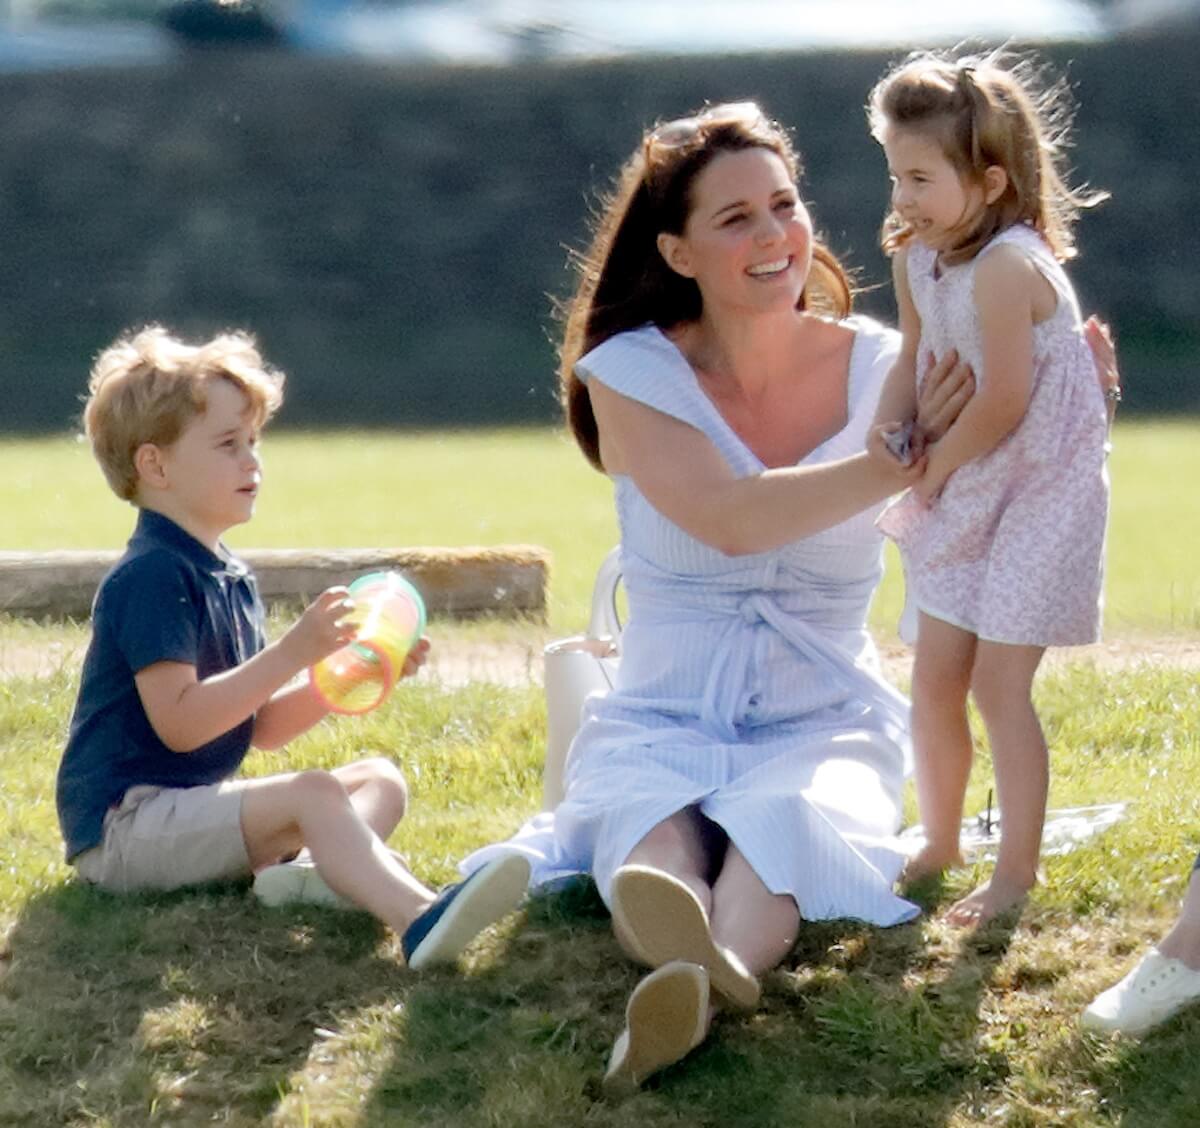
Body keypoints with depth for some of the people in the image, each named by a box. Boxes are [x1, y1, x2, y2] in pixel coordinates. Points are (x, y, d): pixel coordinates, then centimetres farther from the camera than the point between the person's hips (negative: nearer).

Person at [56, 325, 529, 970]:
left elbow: (261, 726, 16)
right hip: (124, 821, -10)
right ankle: (419, 920, -55)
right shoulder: (150, 576, -15)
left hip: (193, 807, 10)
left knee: (381, 779, 2)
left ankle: (308, 870, -32)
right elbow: (178, 723, -24)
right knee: (313, 793, -29)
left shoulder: (229, 578, 17)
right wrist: (290, 655, -27)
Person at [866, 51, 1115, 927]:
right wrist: (885, 450, -6)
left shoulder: (1007, 266, -26)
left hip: (1041, 492, -8)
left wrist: (931, 472, -12)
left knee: (998, 684, -6)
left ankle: (1018, 869, 6)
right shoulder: (918, 259, 1)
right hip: (966, 497, 8)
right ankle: (939, 845, 28)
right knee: (935, 678, 11)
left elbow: (1003, 401, -26)